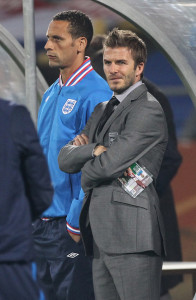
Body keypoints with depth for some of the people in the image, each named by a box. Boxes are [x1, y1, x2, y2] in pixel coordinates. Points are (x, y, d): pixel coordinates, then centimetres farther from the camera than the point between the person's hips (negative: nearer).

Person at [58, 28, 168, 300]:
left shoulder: (147, 110, -8)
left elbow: (107, 165, -16)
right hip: (101, 237, 9)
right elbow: (65, 159, 14)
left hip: (132, 237, -9)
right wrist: (93, 149, -5)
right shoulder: (102, 110, 23)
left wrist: (87, 174, 5)